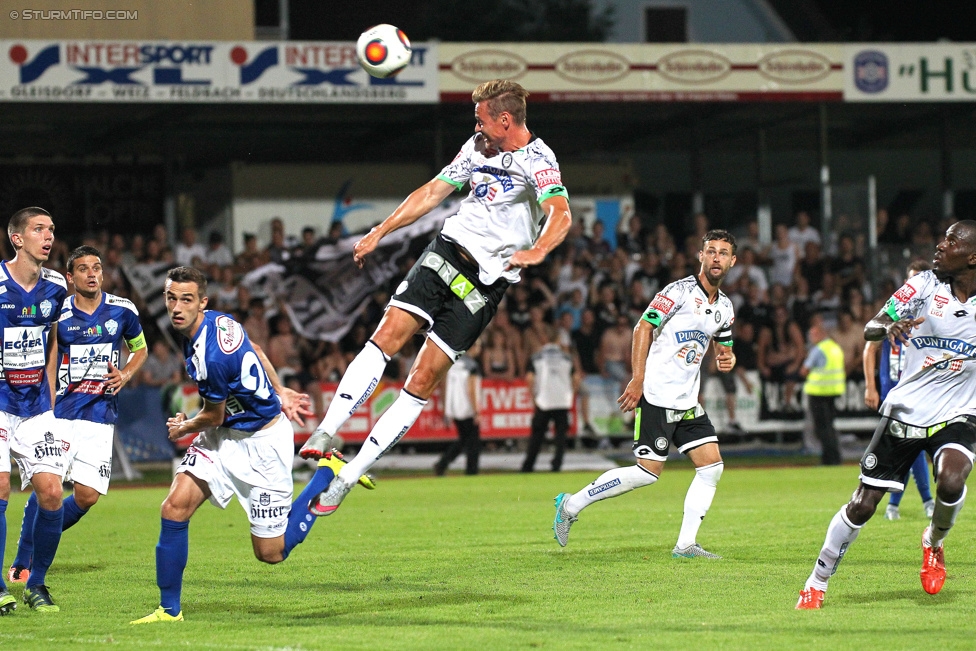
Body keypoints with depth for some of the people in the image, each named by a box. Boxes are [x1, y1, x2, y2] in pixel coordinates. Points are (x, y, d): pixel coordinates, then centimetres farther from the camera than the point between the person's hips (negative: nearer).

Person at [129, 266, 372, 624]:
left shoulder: (211, 356, -30)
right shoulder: (216, 320, -4)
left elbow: (213, 417, -14)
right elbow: (255, 351, 15)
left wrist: (184, 427, 7)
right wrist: (278, 392, 24)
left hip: (262, 443, -8)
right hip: (224, 436, 8)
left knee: (271, 552, 1)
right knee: (175, 507, -11)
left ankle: (329, 473, 17)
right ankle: (169, 609, -3)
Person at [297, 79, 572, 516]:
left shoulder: (537, 161, -13)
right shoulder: (477, 147, 11)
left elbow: (561, 215, -30)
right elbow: (432, 193, 21)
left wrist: (536, 251, -49)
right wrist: (380, 233, 18)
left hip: (485, 280, -6)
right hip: (447, 250, 6)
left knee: (422, 382, -7)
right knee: (386, 337, -16)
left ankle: (350, 476, -6)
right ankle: (326, 433, -19)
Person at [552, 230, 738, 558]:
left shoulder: (724, 307, 13)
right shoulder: (680, 291, -10)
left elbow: (725, 346, 28)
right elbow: (643, 327, -12)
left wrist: (727, 358, 2)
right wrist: (637, 380, -18)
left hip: (688, 401, 8)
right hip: (657, 396, -8)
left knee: (712, 465, -3)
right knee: (649, 472, -11)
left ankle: (686, 545, 1)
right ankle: (571, 505, 3)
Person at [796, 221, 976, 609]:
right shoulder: (925, 284, -5)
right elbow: (870, 329, -10)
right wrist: (889, 326, -32)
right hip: (904, 413, 0)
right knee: (862, 505, -1)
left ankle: (935, 541, 4)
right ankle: (816, 584, 16)